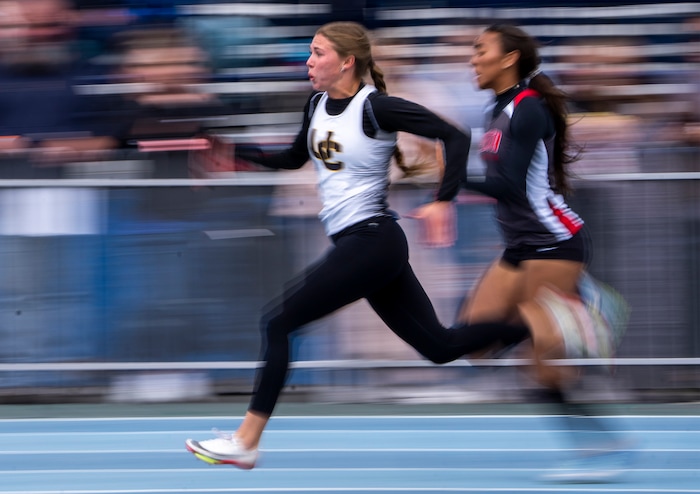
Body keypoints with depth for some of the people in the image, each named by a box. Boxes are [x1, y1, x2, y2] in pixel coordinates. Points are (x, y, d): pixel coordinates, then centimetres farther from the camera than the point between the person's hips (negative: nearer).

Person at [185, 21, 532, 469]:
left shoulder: (375, 107, -14)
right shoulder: (318, 104, 11)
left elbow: (455, 136, -16)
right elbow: (294, 158, 27)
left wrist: (444, 201, -24)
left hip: (370, 241, -9)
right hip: (355, 243, 9)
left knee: (278, 323, -9)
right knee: (440, 345, 10)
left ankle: (245, 442, -5)